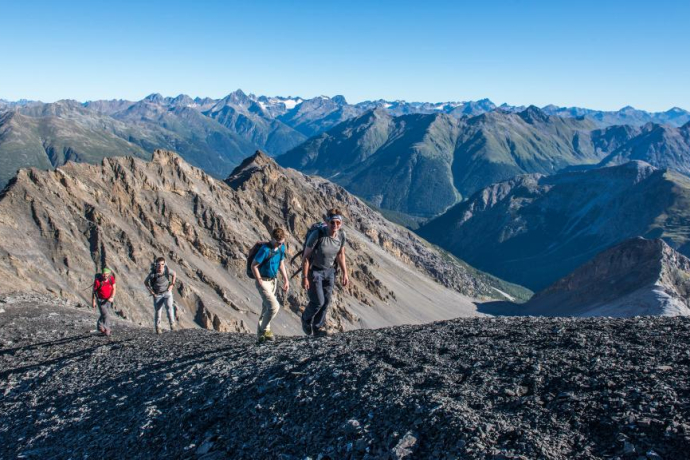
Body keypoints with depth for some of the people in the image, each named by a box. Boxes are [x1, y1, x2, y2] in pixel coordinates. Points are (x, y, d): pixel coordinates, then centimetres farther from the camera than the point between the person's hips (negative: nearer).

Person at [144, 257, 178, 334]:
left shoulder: (167, 270, -17)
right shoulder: (152, 273, -19)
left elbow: (174, 274, 7)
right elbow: (145, 282, -1)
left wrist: (172, 285, 1)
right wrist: (151, 292, -5)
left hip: (167, 293, 0)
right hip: (157, 295, 0)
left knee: (169, 307, -22)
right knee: (157, 311, 6)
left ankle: (172, 325, -14)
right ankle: (157, 328, 24)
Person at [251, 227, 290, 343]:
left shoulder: (282, 247, 1)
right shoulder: (265, 250, -22)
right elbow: (253, 266, -17)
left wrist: (286, 280, 11)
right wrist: (260, 282, -16)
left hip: (273, 280, 7)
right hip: (263, 281, -7)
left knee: (266, 309, 12)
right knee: (274, 306, -16)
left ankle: (261, 335, 23)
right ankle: (264, 330, 4)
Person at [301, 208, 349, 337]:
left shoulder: (341, 235, -12)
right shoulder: (317, 235, -28)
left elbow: (340, 255, 4)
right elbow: (306, 257, -19)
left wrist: (345, 274, 4)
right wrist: (304, 277, -18)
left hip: (329, 271, 5)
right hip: (314, 271, -5)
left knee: (326, 301, 6)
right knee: (318, 301, -6)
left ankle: (318, 327, 25)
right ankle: (306, 319, 25)